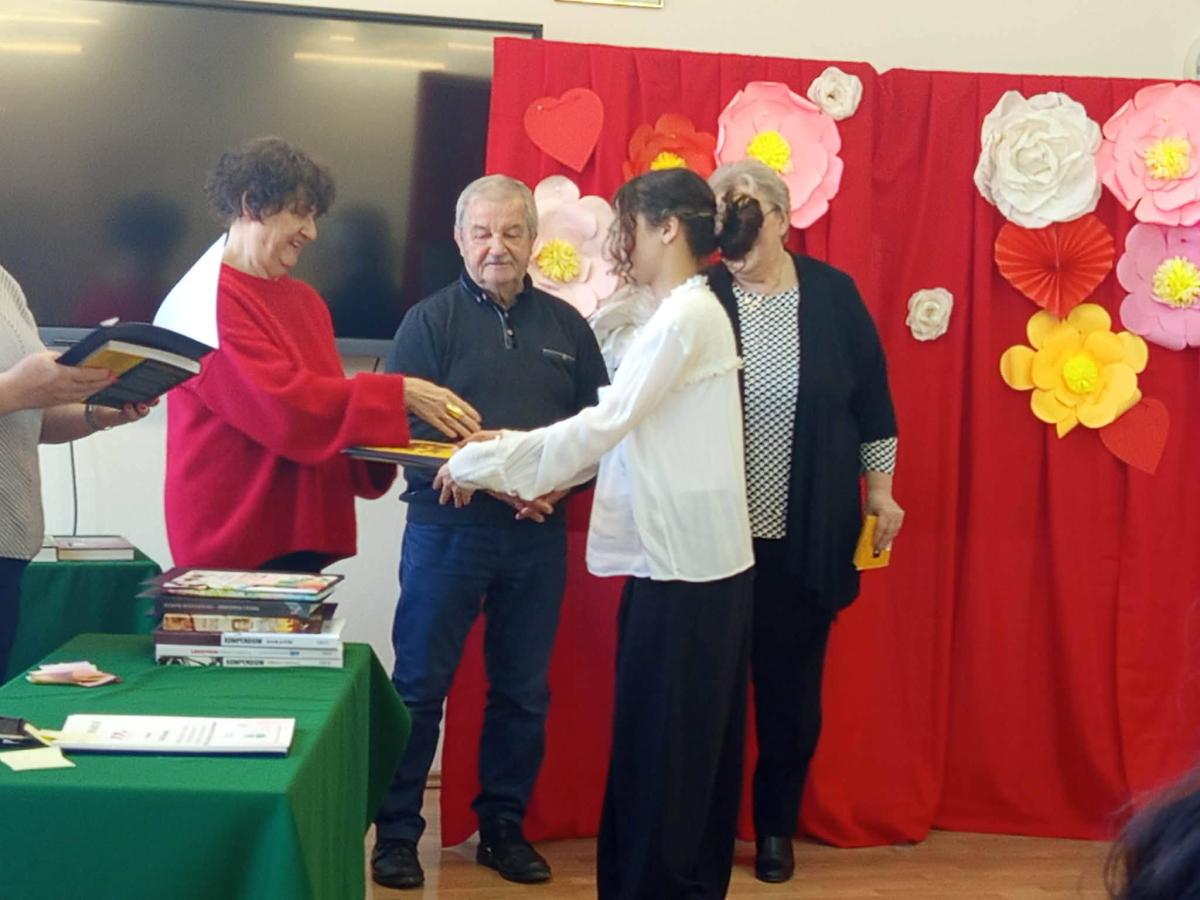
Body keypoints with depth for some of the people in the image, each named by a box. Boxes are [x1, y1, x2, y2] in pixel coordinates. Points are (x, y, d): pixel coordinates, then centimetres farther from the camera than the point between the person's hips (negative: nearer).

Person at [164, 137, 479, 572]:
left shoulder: (306, 301, 13)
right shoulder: (207, 299, -11)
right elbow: (281, 405, -20)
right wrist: (400, 394, -18)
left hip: (301, 531, 7)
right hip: (232, 538, -7)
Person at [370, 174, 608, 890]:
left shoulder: (566, 325, 9)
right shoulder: (430, 320, -1)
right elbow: (402, 428, -11)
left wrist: (561, 482, -11)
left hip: (539, 534, 3)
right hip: (448, 528, -3)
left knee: (523, 691, 10)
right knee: (420, 686, 1)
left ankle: (504, 827, 24)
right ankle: (397, 831, 14)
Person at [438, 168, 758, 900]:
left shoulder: (686, 318, -14)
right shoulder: (683, 315, 15)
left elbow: (604, 426, -17)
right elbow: (623, 427, 14)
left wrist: (486, 463, -11)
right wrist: (520, 457, 7)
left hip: (685, 565, -9)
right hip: (681, 557, 9)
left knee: (663, 747, -1)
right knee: (681, 745, 15)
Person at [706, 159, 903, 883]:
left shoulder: (832, 292, 0)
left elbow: (872, 394, 6)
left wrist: (881, 488, 6)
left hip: (809, 531, 1)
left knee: (793, 682, 10)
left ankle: (777, 827, 27)